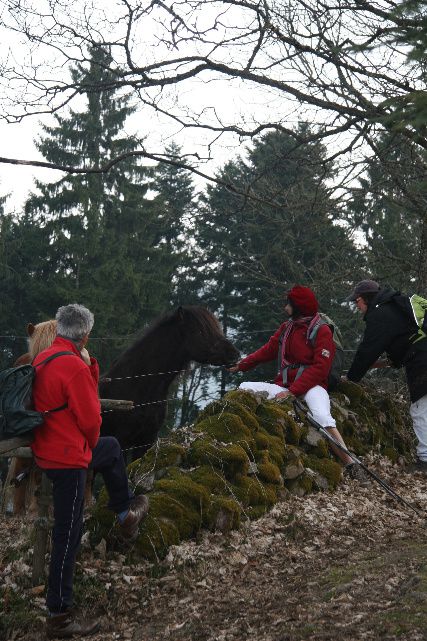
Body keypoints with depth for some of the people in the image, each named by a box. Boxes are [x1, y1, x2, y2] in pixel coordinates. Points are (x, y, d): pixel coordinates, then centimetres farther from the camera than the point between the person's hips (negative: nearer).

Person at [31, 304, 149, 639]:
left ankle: (126, 511, 47)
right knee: (68, 534, -1)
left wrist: (89, 364, -3)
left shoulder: (45, 357, 4)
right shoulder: (73, 366, -23)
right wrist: (91, 443, 3)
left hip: (48, 446, 9)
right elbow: (90, 418, -17)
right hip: (67, 457, -9)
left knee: (112, 448, 31)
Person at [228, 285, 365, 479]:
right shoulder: (286, 327, 13)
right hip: (284, 386, 7)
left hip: (312, 386, -7)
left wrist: (293, 391, -22)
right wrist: (241, 365, 19)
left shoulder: (321, 331, -7)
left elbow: (320, 368, -15)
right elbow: (268, 350, 22)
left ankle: (351, 464, -32)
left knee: (322, 417, -36)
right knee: (244, 388, -10)